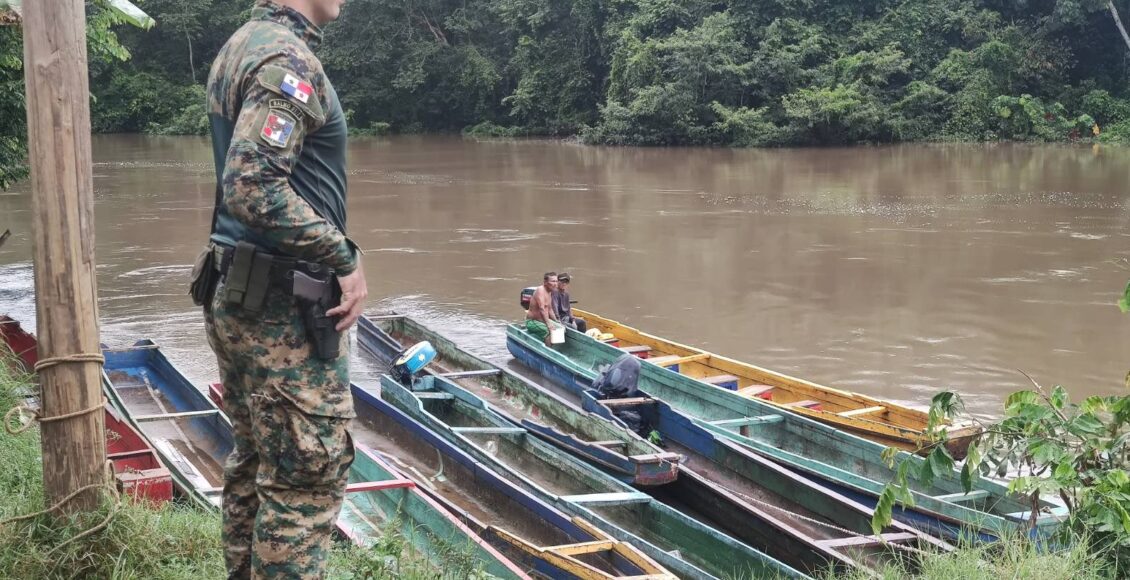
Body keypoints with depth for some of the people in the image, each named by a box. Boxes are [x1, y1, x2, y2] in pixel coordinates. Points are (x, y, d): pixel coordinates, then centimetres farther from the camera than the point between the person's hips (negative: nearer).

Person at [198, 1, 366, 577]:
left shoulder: (238, 47, 14)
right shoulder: (287, 56, -17)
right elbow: (253, 186, -28)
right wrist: (343, 260, -20)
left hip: (234, 295, 10)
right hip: (285, 309, -10)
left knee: (255, 458, 19)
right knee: (307, 472, -2)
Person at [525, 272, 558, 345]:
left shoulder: (549, 292, 12)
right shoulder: (540, 290, -18)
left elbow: (550, 309, 18)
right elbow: (541, 309, -29)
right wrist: (548, 323, -38)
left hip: (543, 321, 10)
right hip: (532, 322, -10)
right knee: (548, 331, -31)